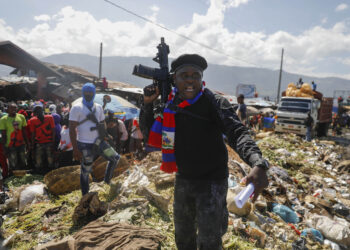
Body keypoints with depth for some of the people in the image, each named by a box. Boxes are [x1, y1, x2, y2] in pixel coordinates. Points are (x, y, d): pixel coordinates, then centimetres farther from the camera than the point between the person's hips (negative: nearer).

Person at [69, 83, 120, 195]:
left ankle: (107, 180, 22)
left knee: (115, 158, 4)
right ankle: (85, 195, 18)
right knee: (85, 171, 3)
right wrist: (75, 149, -15)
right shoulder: (77, 108, -6)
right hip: (85, 145, -6)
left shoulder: (98, 107, 12)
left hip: (98, 142, 6)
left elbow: (103, 123, 22)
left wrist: (103, 133, -1)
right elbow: (72, 129, -10)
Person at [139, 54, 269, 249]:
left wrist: (258, 164, -49)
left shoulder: (215, 103, -18)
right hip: (183, 180, 5)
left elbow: (238, 133, -30)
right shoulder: (170, 105, -1)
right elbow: (149, 134, 3)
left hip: (212, 181, -5)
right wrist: (148, 103, -12)